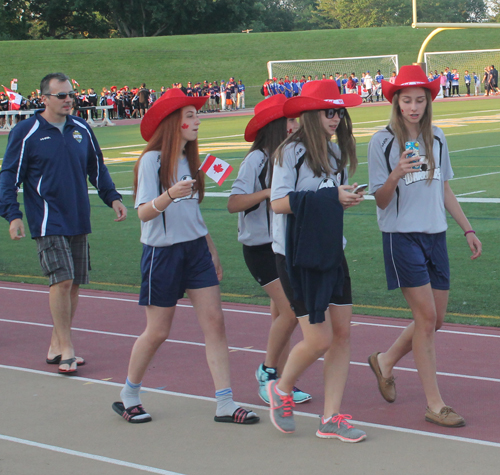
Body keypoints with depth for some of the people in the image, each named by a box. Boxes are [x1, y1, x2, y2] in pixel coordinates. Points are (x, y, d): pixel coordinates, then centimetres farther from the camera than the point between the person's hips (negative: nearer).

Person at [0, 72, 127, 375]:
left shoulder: (81, 129, 9)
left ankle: (56, 346, 18)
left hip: (79, 222, 6)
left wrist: (112, 197, 13)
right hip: (48, 222, -5)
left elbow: (97, 168, 21)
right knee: (62, 281, -14)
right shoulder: (26, 133, -5)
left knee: (74, 284, 7)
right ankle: (65, 349, -5)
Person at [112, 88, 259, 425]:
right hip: (163, 252, -6)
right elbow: (143, 212, -19)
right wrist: (169, 195, -37)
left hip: (196, 249, 6)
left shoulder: (189, 159, 11)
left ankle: (225, 404, 0)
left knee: (215, 322, -2)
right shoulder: (152, 160, -12)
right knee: (157, 332, 2)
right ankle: (129, 397, 24)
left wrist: (212, 249, 17)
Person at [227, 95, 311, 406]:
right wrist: (269, 192, -29)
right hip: (261, 248, -7)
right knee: (291, 309, -14)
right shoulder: (257, 159, -14)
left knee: (283, 314, 8)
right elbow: (234, 203, -19)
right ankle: (268, 371, 4)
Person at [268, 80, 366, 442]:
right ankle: (282, 391, 22)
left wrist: (348, 199, -3)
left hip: (332, 252, 7)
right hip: (299, 256, -7)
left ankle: (331, 417, 12)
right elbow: (279, 202, -17)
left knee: (343, 333, 4)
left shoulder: (335, 152, 12)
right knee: (319, 339, -6)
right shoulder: (292, 151, -11)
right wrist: (329, 198, -19)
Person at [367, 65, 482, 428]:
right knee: (426, 317, -8)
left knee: (435, 320, 9)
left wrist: (467, 229, 16)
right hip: (402, 236, -6)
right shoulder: (383, 142, -7)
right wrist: (396, 175, -25)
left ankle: (385, 361, 34)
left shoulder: (437, 138, 8)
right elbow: (380, 200, -6)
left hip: (436, 235, 6)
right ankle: (435, 405, 1)